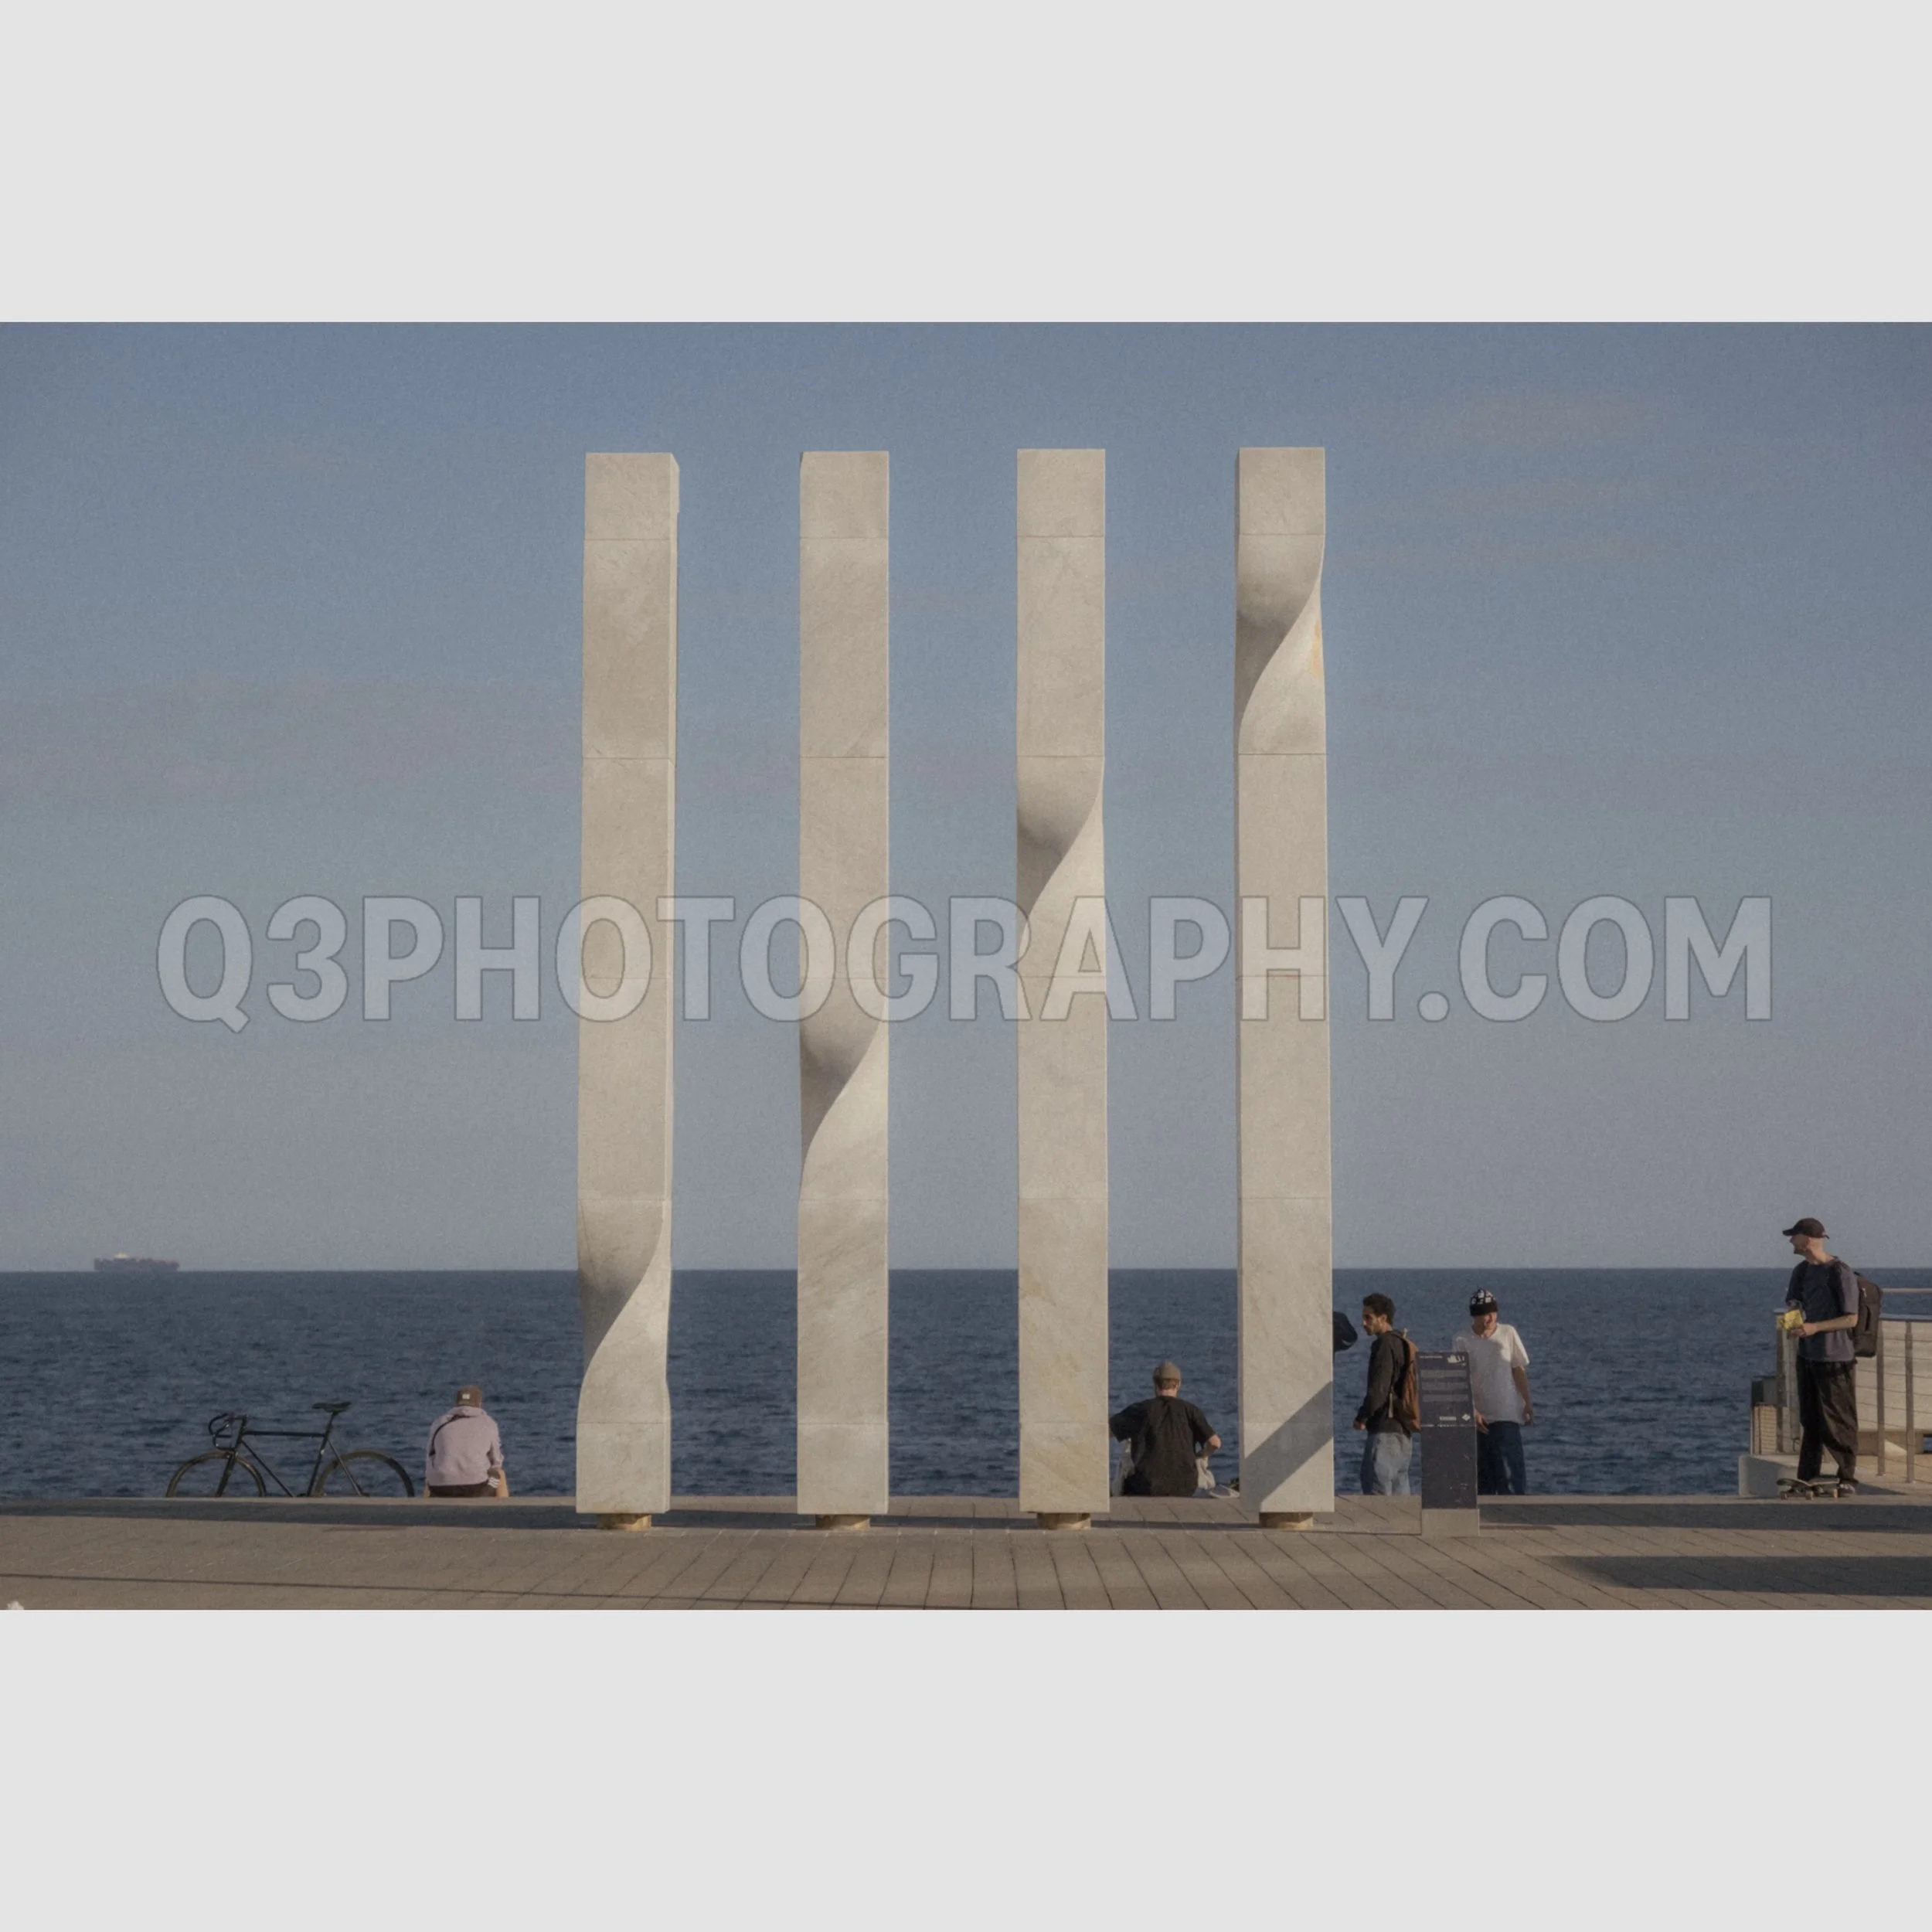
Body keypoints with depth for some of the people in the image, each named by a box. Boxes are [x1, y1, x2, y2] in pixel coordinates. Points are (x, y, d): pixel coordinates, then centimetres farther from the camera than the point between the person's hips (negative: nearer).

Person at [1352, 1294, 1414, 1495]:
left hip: (1385, 1429, -10)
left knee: (1375, 1486, -10)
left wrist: (1362, 1417, -5)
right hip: (1402, 1429, 10)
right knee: (1399, 1491, 10)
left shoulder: (1384, 1345, -12)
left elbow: (1378, 1389, -18)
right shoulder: (1403, 1344, 18)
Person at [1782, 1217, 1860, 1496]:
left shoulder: (1840, 1273, -13)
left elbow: (1851, 1319, -13)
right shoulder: (1802, 1271, 12)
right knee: (1810, 1421, 10)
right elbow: (1793, 1302, 22)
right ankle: (1807, 1480, 13)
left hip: (1833, 1358, -8)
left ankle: (1848, 1478, 4)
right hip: (1807, 1355, 8)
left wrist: (1814, 1327, -21)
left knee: (1838, 1422, -4)